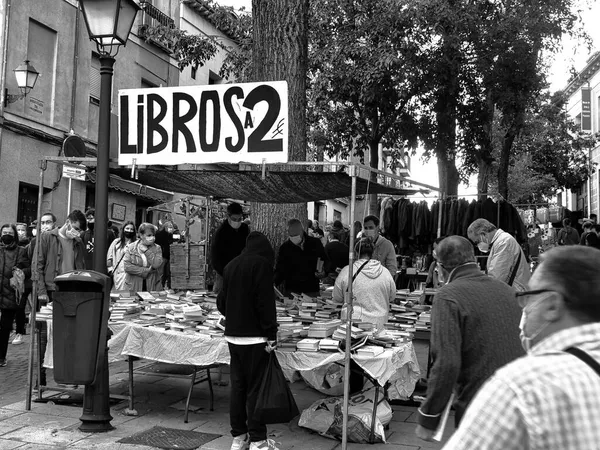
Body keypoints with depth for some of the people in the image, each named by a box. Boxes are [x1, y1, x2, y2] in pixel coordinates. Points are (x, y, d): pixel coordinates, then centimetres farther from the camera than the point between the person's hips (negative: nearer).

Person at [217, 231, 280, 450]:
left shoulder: (231, 266, 13)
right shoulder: (262, 263, -9)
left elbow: (221, 301, 18)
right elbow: (265, 302, -16)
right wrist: (271, 334, -14)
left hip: (232, 335, 7)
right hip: (254, 336, -7)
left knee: (238, 385, 11)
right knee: (256, 387, -3)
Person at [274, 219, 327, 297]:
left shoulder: (315, 243, -1)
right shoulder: (285, 248, -2)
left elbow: (327, 261, 11)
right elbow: (280, 270, 0)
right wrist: (274, 283, -19)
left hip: (312, 290, 0)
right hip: (290, 290, 0)